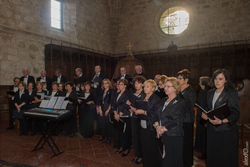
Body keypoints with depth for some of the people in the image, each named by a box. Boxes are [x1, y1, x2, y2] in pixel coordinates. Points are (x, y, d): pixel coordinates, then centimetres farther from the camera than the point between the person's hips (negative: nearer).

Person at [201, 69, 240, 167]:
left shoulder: (232, 93, -7)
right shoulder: (210, 93, 12)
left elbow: (235, 114, -12)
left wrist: (221, 121, -28)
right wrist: (205, 115, -1)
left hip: (226, 131, -5)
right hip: (211, 130, 6)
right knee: (212, 158, 11)